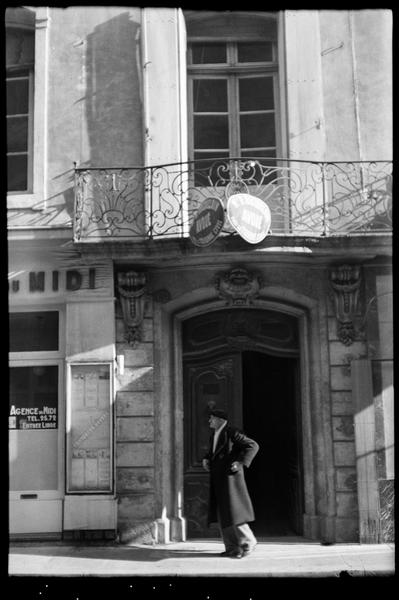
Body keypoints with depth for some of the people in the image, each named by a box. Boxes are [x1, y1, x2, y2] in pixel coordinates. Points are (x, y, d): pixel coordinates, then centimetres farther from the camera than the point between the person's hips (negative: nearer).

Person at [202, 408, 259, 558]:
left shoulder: (232, 432, -10)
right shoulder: (214, 436, 16)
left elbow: (253, 446, -13)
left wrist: (240, 462, -20)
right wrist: (206, 460, 11)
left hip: (230, 477, -8)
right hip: (218, 480, 8)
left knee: (233, 511, -10)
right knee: (223, 515, 5)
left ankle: (248, 542, 5)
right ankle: (232, 547, 9)